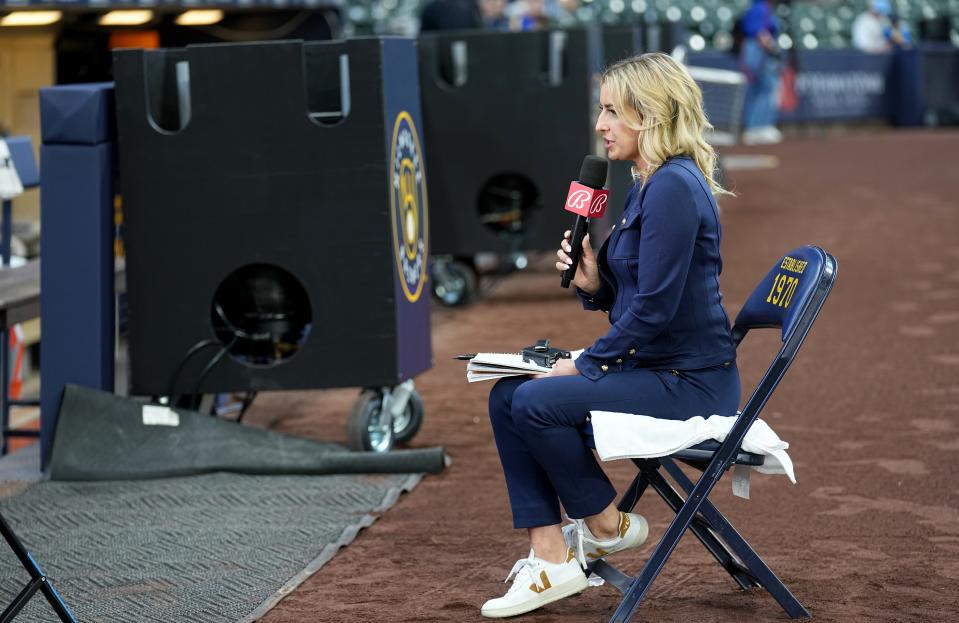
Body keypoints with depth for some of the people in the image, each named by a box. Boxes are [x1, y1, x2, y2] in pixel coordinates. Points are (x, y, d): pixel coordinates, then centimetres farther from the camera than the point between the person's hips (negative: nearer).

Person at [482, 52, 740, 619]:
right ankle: (552, 559, -2)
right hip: (656, 370, 10)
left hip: (688, 383, -10)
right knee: (507, 396, 1)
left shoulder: (675, 188, -18)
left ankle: (606, 526, 2)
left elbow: (655, 308, -22)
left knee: (536, 402, -20)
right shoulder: (648, 185, 13)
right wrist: (592, 283, -1)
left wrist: (587, 365, -12)